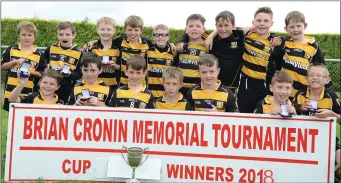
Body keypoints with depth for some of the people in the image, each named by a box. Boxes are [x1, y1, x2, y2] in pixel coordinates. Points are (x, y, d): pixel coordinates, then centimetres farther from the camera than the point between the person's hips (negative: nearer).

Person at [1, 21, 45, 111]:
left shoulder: (38, 54, 1)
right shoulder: (11, 50, 2)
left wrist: (31, 72, -15)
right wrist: (14, 62, -12)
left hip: (28, 94, 0)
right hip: (11, 92, 1)